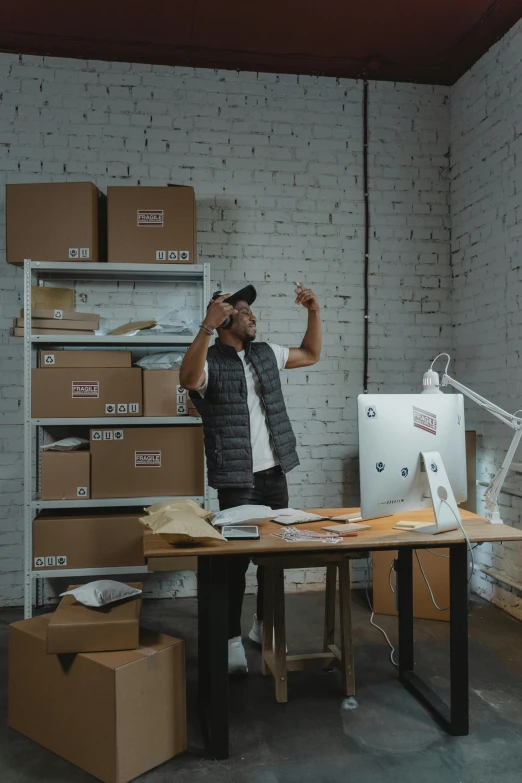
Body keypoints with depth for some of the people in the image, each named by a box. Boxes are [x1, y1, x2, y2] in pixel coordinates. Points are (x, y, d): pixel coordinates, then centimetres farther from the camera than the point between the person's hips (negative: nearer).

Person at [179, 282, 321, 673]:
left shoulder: (265, 353, 10)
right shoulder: (210, 361, -10)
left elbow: (311, 355, 20)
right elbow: (189, 379, -33)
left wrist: (314, 312, 8)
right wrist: (207, 326, -41)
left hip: (274, 473, 6)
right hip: (236, 479, -6)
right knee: (237, 556, -1)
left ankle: (264, 624, 33)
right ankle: (233, 638, 14)